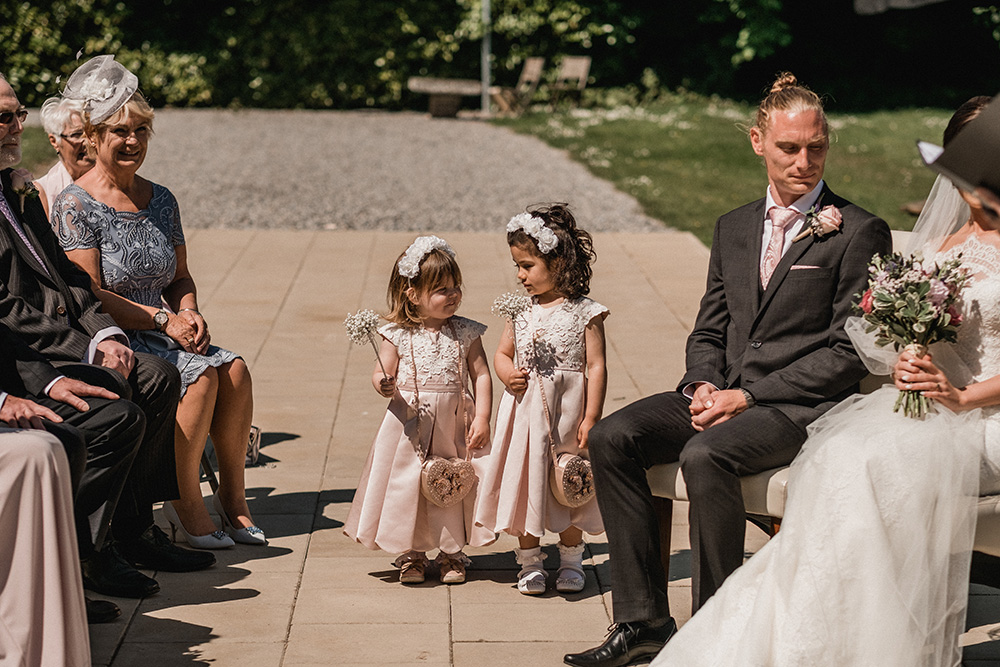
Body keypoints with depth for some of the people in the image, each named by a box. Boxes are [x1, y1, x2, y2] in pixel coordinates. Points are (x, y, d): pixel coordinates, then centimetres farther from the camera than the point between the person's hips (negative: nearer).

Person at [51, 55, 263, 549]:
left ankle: (232, 495, -7)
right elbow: (88, 294, -14)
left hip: (158, 335, 6)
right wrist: (163, 320, -17)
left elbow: (180, 277, 18)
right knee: (201, 376, -27)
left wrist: (190, 312, -4)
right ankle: (185, 504, -16)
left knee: (234, 369, -18)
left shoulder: (160, 200, 12)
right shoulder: (75, 205, -8)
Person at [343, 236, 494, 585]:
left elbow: (481, 375, -1)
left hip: (454, 425, 1)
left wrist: (482, 419, -10)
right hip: (410, 425, -1)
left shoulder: (466, 332, 0)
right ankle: (410, 554, 21)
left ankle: (452, 552, 24)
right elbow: (381, 375, -1)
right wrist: (384, 385, -25)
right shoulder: (398, 334, -4)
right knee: (407, 485, 3)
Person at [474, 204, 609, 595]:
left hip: (567, 413, -4)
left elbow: (596, 367, -10)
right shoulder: (521, 310, 5)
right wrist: (507, 374, -8)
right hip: (524, 412, 4)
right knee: (524, 482, 7)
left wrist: (591, 419, -14)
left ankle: (571, 560, 25)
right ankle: (530, 562, 21)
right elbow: (502, 353, 15)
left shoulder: (584, 313, -9)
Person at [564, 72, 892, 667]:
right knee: (612, 437, -14)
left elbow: (850, 351, -10)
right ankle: (643, 619, -10)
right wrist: (704, 386, -5)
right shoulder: (734, 228, 16)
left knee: (704, 455, -33)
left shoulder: (860, 233, -4)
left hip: (805, 406, -6)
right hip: (726, 393, 7)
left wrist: (748, 396, -15)